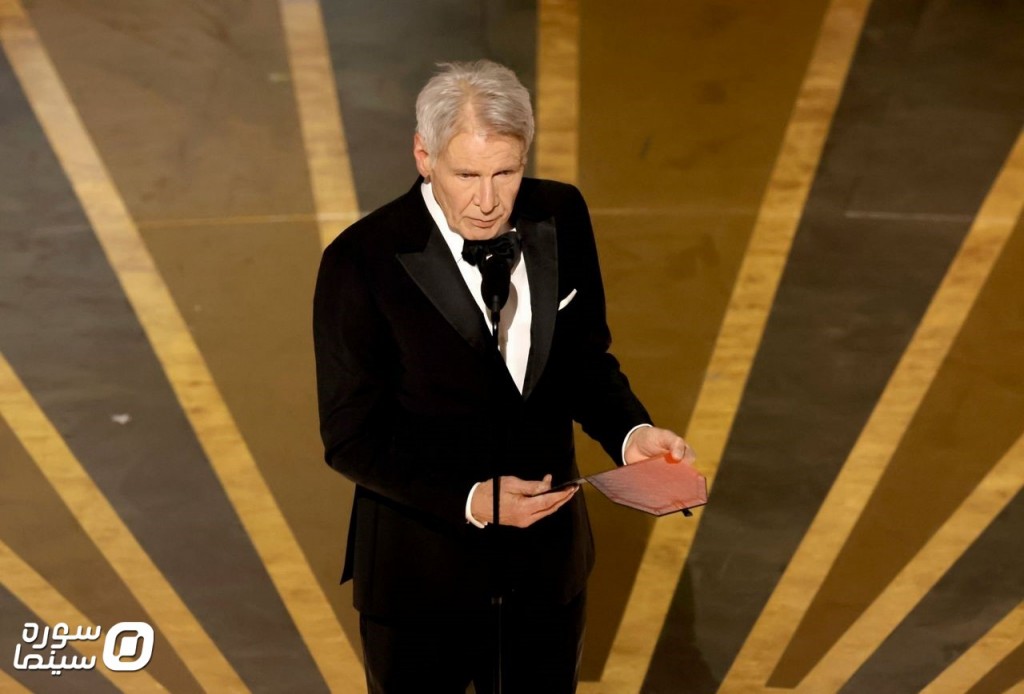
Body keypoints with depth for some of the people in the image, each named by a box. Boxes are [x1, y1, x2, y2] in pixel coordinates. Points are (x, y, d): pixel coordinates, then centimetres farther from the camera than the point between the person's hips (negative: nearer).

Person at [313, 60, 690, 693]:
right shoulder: (362, 262, -19)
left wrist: (629, 431, -14)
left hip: (549, 560, 4)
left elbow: (584, 358, 5)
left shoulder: (561, 217, -6)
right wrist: (470, 501, -26)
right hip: (421, 571, -4)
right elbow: (352, 436, -14)